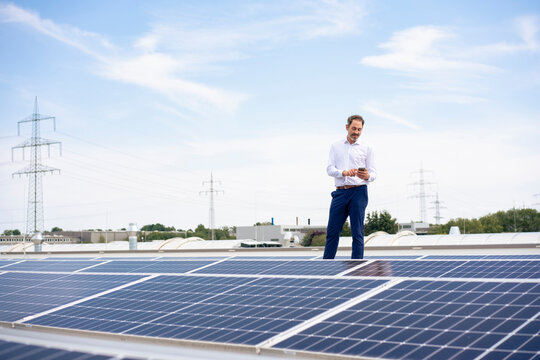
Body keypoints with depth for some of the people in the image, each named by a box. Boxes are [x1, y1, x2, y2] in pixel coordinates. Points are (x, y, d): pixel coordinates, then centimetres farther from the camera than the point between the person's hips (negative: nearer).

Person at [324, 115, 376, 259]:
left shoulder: (366, 148, 9)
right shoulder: (336, 146, 14)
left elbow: (373, 173, 6)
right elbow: (330, 169, 4)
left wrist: (367, 176, -18)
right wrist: (345, 173, -16)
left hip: (358, 192, -2)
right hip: (340, 192, 2)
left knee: (357, 233, -3)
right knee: (332, 231, 3)